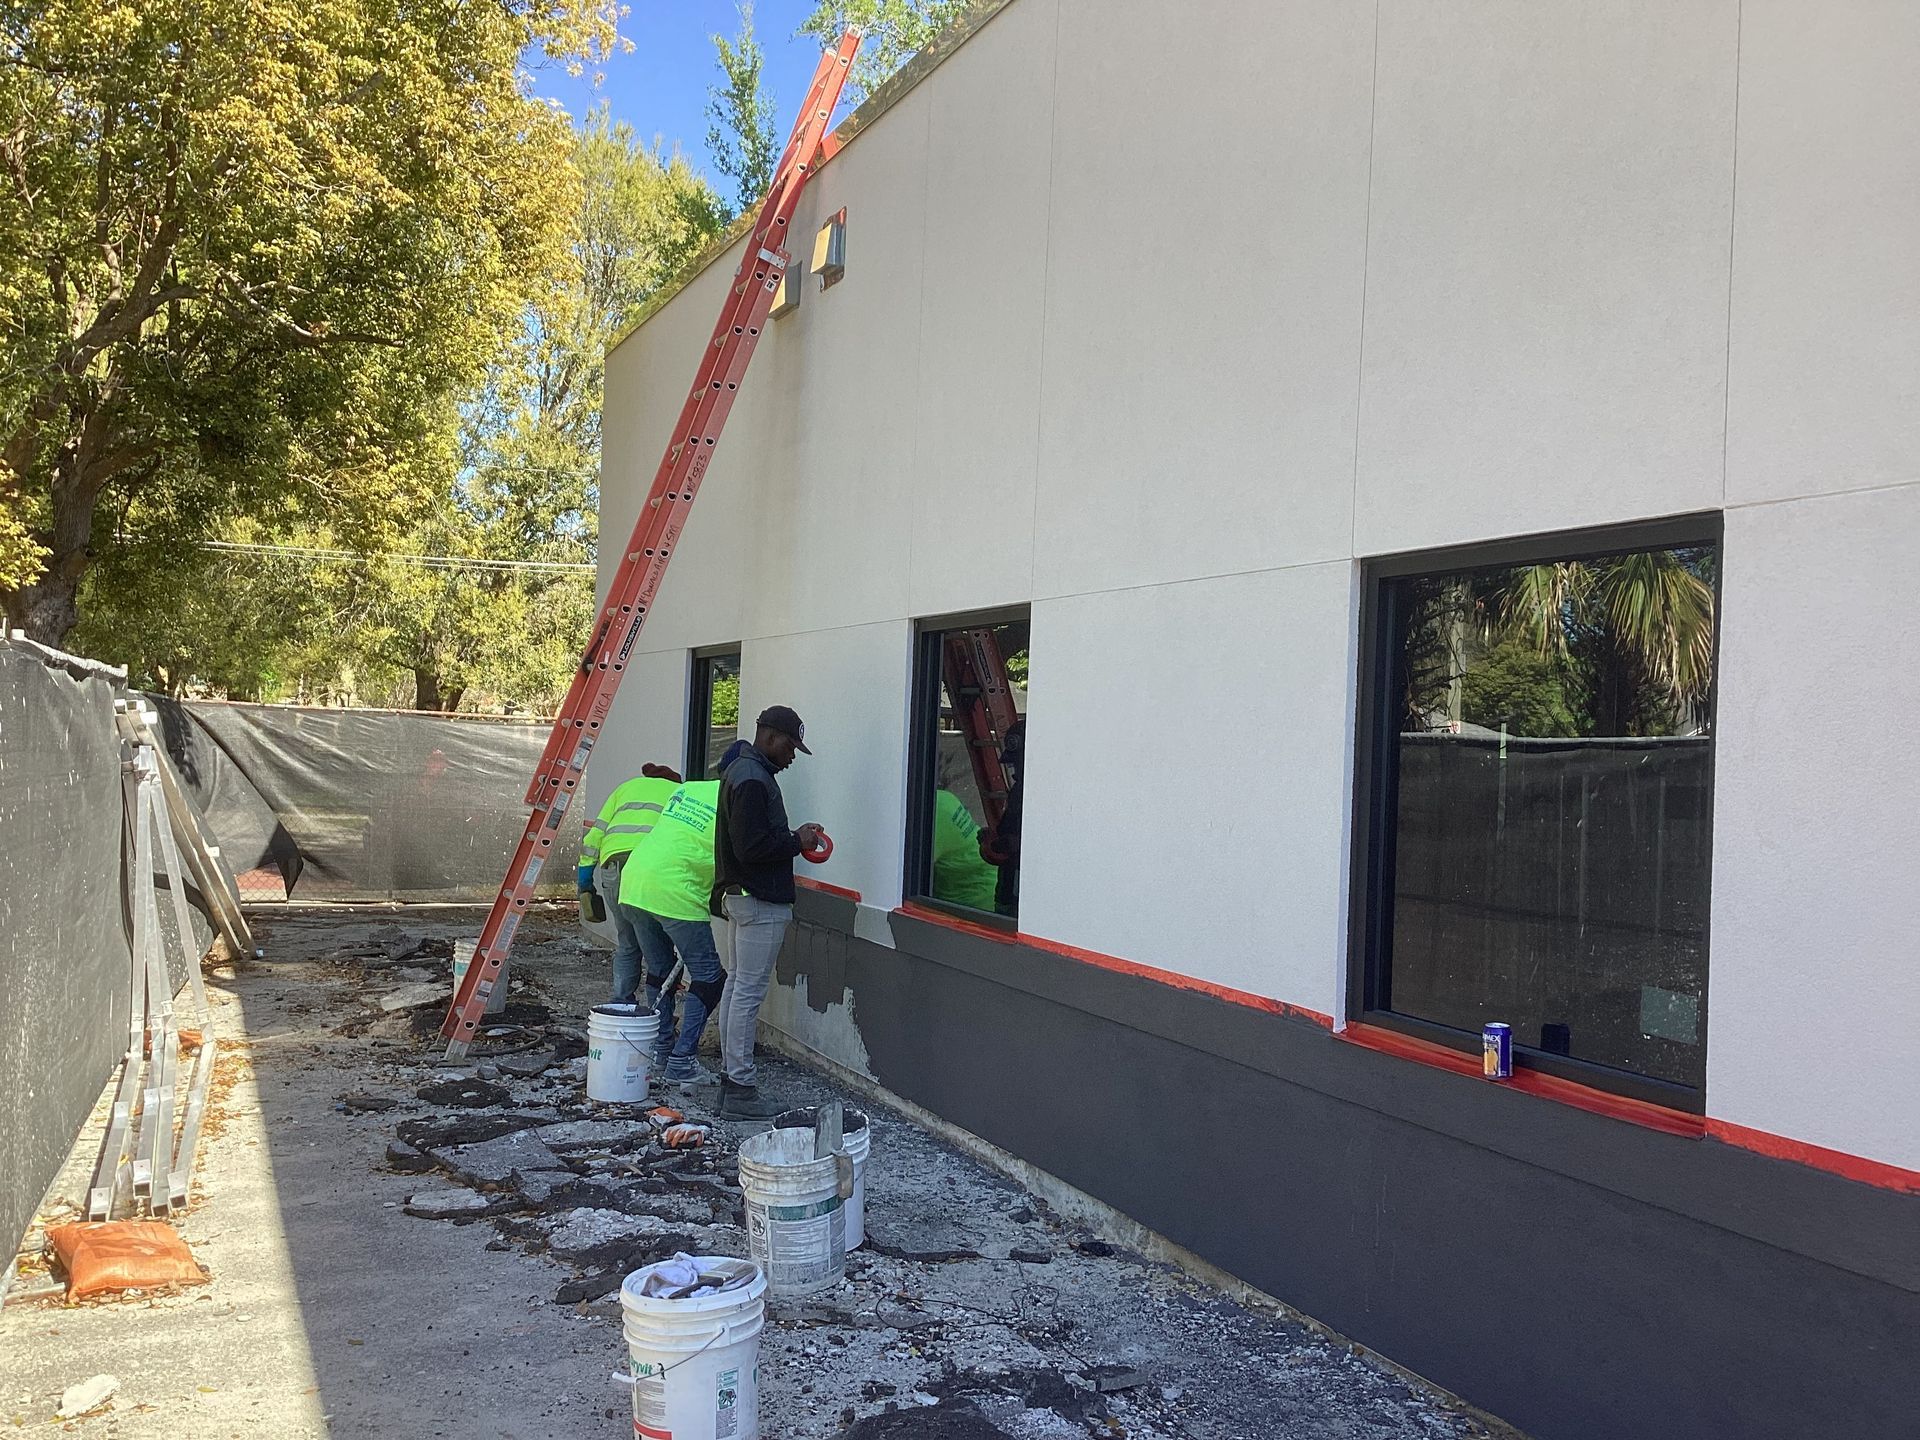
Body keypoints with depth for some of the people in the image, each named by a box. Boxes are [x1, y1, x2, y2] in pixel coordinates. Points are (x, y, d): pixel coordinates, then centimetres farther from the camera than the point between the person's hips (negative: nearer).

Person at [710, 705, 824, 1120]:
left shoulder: (740, 769, 15)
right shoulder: (753, 780, -19)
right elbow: (751, 846, -25)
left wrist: (792, 837, 11)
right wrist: (797, 842, -13)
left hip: (737, 895, 11)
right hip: (760, 902, -11)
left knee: (736, 985, 15)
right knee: (749, 991, -6)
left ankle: (730, 1075, 23)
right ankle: (740, 1090, -1)